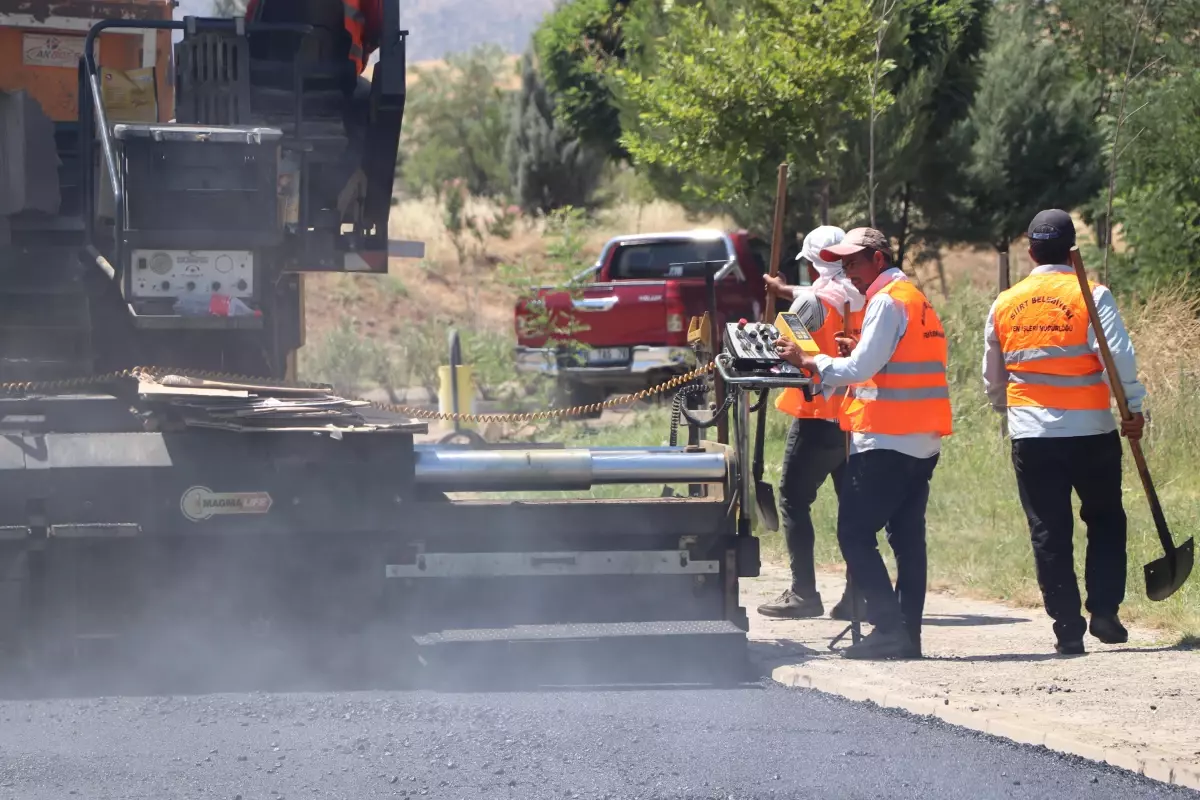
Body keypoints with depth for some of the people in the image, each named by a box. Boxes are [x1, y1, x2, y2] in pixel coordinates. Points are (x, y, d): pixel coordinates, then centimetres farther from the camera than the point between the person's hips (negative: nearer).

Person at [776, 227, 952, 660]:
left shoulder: (887, 301, -11)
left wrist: (807, 360, -7)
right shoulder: (917, 299, 18)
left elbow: (859, 370, -17)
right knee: (907, 535, 9)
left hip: (886, 441, -10)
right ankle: (907, 633, 7)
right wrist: (862, 351, 13)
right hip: (923, 441, 10)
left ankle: (889, 627, -12)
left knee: (855, 534, -6)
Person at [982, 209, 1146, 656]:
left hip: (1030, 435, 2)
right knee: (1105, 521, 14)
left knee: (1049, 533, 6)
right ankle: (1104, 610, 4)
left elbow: (992, 378, 17)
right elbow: (1119, 359, -14)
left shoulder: (1004, 305, 6)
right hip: (1091, 432, -2)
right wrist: (1134, 409, -6)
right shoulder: (1091, 296, -6)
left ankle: (1067, 628, 3)